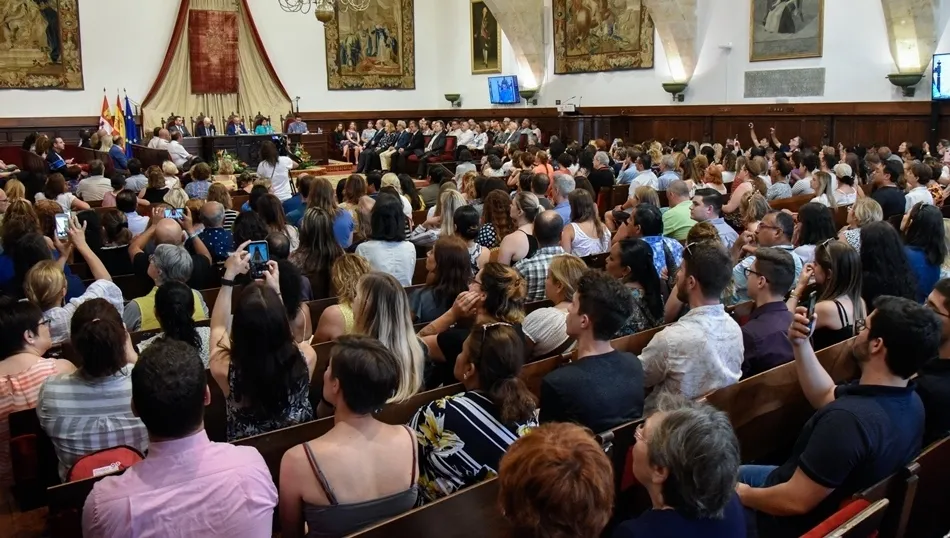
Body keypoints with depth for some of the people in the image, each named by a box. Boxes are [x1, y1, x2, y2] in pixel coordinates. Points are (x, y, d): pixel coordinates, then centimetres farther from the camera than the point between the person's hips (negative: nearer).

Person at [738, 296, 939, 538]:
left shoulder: (849, 419, -41)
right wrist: (801, 344, -7)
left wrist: (745, 495, -15)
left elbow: (795, 502, -33)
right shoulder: (909, 401, -10)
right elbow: (825, 396, 6)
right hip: (840, 508, 8)